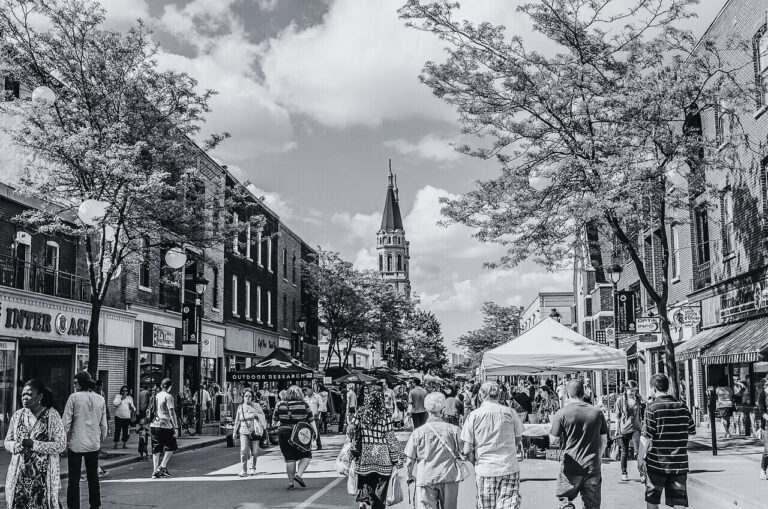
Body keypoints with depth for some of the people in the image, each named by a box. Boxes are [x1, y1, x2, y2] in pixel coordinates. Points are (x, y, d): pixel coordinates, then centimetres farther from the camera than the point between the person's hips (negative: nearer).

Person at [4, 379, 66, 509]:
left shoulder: (52, 415, -6)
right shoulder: (18, 415, 7)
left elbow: (61, 445, -10)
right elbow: (7, 442, 13)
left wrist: (33, 444, -18)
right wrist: (16, 446, -11)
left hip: (44, 476, -4)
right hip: (19, 475, 4)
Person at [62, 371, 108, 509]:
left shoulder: (74, 397, -9)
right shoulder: (100, 399, 2)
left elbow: (66, 422, -9)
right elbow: (103, 424, 7)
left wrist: (64, 439, 1)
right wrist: (101, 438, 19)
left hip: (76, 443, -4)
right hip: (94, 444, 4)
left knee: (74, 478, 5)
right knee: (93, 477, 16)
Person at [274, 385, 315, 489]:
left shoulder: (280, 405, 1)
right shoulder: (304, 405, -3)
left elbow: (275, 419, 12)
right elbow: (311, 421, 0)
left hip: (284, 434, 2)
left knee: (289, 459, 9)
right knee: (306, 455, 11)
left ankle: (291, 483, 11)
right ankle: (298, 474, -8)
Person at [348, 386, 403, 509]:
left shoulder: (360, 413, -3)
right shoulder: (385, 415, -7)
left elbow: (350, 430, -9)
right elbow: (391, 437, -6)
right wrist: (398, 456, 1)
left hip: (365, 455, 1)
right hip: (383, 457, -1)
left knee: (365, 485, 14)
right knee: (380, 489, 11)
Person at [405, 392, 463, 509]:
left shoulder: (418, 432, -3)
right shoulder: (453, 429, -3)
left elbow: (409, 459, 0)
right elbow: (463, 454, 0)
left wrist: (410, 476, 16)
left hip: (425, 479, -1)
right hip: (449, 477, 1)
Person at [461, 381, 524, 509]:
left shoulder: (474, 415, -4)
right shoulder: (509, 412, 0)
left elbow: (467, 451, -6)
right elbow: (518, 441, 10)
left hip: (484, 470, 0)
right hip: (510, 469, 0)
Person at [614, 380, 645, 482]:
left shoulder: (638, 399, 4)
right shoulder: (621, 400, -1)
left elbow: (643, 414, 14)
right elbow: (617, 416, 2)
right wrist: (617, 430, 1)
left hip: (636, 428, 0)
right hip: (624, 429, 0)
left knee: (638, 451, -10)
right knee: (624, 452, 9)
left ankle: (642, 474, -9)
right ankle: (624, 473, 23)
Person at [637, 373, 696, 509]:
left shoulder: (652, 408, -10)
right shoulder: (682, 407, 5)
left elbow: (646, 437, -14)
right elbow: (692, 431, 15)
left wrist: (640, 457, -9)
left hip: (657, 462, -4)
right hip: (679, 463, 4)